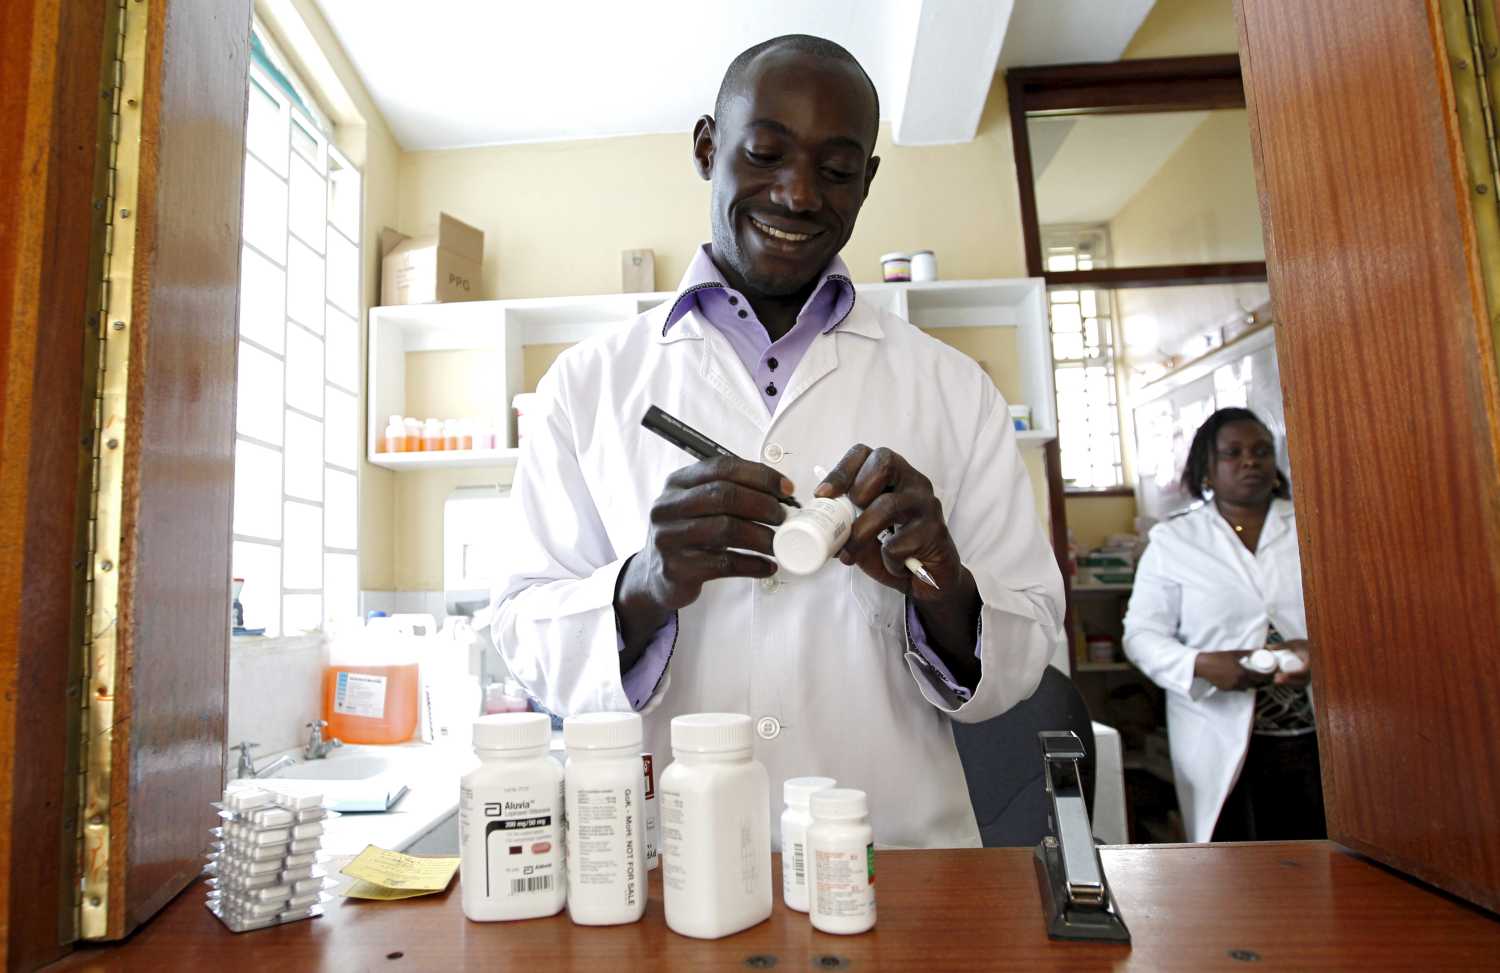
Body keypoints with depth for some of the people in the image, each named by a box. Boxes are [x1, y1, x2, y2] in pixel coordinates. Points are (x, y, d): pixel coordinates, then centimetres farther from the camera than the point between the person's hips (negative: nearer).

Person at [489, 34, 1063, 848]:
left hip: (894, 858, 1)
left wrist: (942, 594, -16)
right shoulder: (589, 381, 4)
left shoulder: (952, 389, 5)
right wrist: (643, 589, -18)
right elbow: (526, 638, 2)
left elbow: (1028, 647, 5)